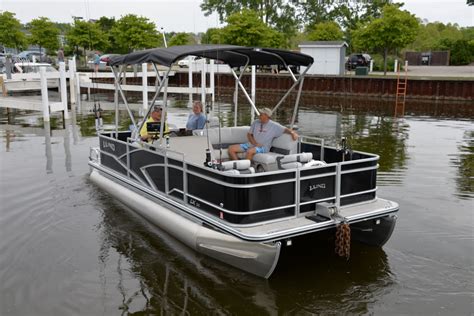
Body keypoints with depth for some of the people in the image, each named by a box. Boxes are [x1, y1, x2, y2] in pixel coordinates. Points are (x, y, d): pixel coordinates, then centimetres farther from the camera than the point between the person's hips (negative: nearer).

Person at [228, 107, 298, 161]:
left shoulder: (274, 126, -6)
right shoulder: (255, 122, 8)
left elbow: (286, 130, -7)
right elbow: (249, 134, 12)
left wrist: (293, 133, -30)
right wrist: (255, 143, -7)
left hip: (263, 147, -6)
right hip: (251, 145, 6)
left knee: (249, 151, -40)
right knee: (231, 148, -9)